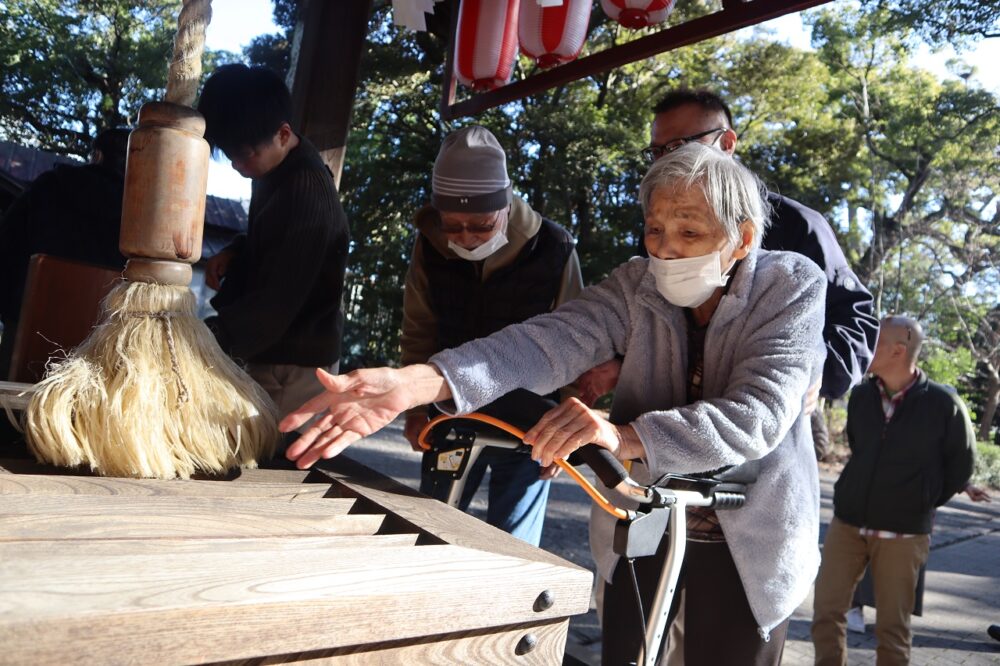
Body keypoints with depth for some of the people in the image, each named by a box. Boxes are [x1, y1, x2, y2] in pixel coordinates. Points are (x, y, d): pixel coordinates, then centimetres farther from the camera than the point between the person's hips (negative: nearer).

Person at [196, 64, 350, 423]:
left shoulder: (306, 193, -25)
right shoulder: (278, 170, 4)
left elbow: (275, 304, -27)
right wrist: (235, 252, 2)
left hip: (294, 365, -9)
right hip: (273, 354, 9)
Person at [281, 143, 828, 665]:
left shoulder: (794, 289, -16)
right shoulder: (638, 284, -9)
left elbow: (756, 418, -30)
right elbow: (549, 341, -26)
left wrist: (624, 437, -45)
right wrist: (416, 383, -43)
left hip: (748, 542, -2)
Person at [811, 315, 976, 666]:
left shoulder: (943, 403, -11)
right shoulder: (861, 395, 0)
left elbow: (960, 466, 3)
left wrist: (923, 503, 6)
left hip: (903, 533, -3)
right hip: (847, 523, 3)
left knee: (892, 626, 9)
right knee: (826, 611, 2)